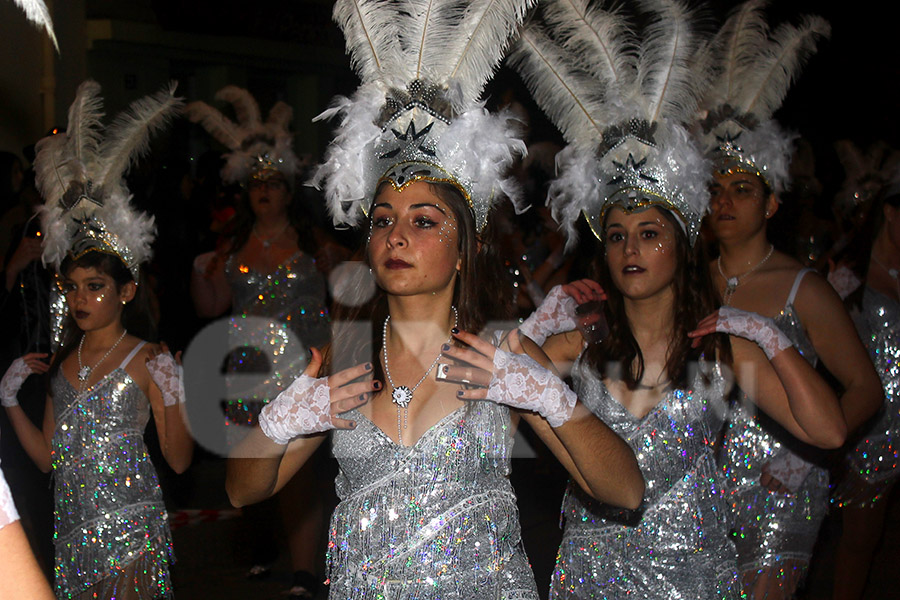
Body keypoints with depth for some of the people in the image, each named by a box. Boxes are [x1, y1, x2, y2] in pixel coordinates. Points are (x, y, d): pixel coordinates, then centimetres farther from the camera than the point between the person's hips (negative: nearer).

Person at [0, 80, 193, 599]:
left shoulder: (149, 361, -7)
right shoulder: (62, 364, 10)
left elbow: (179, 460, -8)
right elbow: (48, 456, 13)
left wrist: (173, 399, -22)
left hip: (131, 534, -5)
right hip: (73, 532, 5)